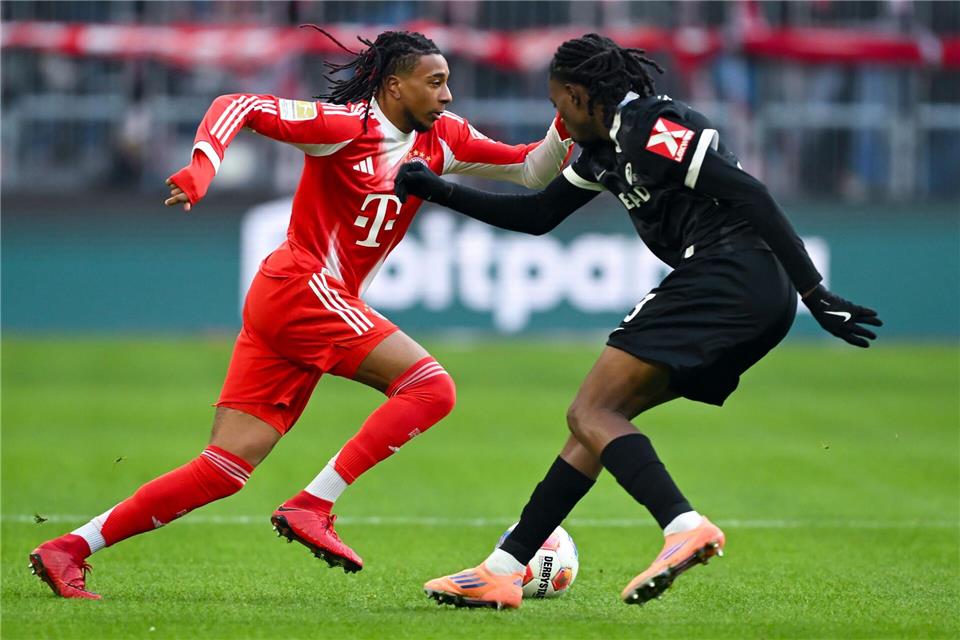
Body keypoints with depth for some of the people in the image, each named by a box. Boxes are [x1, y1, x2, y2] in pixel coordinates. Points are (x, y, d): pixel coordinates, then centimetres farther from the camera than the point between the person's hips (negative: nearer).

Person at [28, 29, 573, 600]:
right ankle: (311, 508, -19)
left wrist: (566, 130, -3)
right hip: (302, 289, -8)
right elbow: (239, 107, -13)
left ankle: (68, 550, 0)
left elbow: (531, 170, 15)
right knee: (430, 386, -16)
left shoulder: (440, 137, 12)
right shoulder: (346, 125, -10)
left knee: (227, 470, 1)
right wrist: (203, 166, -28)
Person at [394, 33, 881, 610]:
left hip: (729, 275, -10)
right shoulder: (607, 150, 21)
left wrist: (816, 294, -19)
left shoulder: (649, 127, -10)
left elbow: (749, 194, -16)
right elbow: (536, 216, 32)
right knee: (597, 416, 12)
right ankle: (504, 568, 13)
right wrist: (440, 191, 29)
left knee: (590, 412, -12)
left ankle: (685, 528, -33)